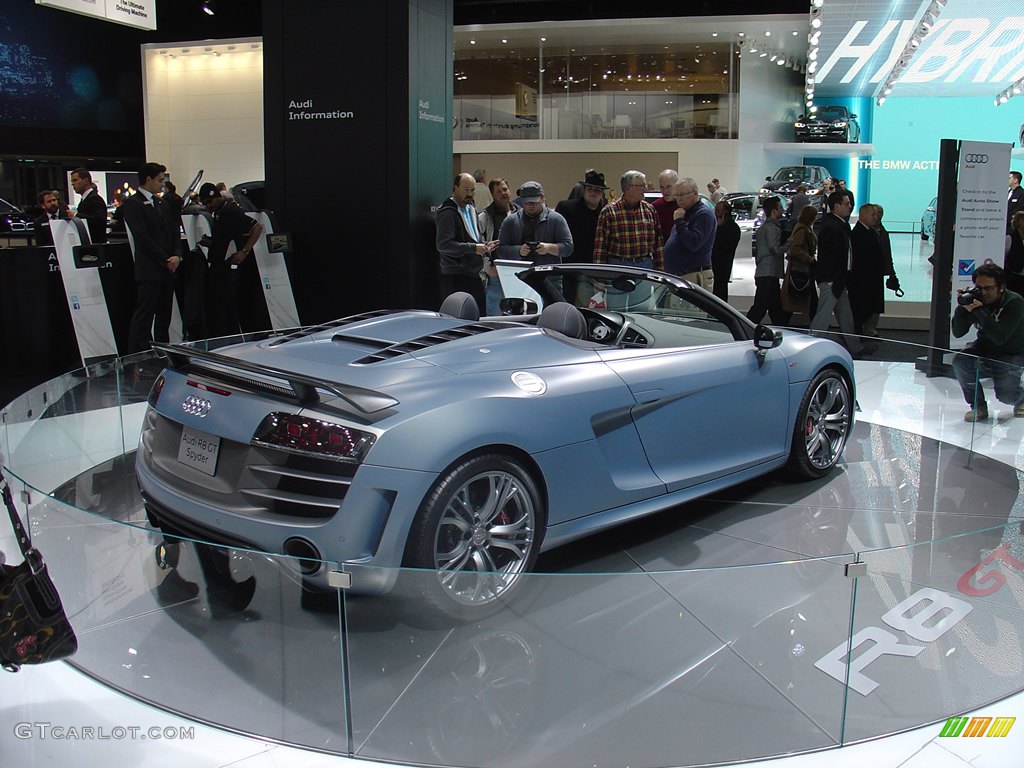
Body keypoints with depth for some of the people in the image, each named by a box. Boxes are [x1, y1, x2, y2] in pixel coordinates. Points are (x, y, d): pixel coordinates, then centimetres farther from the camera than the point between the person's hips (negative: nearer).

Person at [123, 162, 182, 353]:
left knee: (164, 316, 10)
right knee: (143, 317, -8)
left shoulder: (163, 204, 19)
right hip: (149, 271, -8)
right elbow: (143, 238, -13)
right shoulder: (133, 204, -6)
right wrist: (165, 261, -12)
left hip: (168, 269, 8)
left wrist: (177, 256, -3)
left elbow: (174, 232, 15)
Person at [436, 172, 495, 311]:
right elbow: (443, 244, -21)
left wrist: (484, 245, 8)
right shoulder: (448, 213, -10)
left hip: (473, 275, 9)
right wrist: (473, 248, -22)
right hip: (456, 278, -9)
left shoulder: (470, 209, 20)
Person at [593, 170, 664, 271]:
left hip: (646, 264, 4)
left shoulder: (650, 210, 9)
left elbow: (658, 243, 11)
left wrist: (660, 269, 7)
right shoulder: (608, 212, -4)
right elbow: (600, 246, -5)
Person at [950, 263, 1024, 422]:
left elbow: (1000, 338, -34)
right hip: (985, 351, 4)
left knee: (1005, 395, -19)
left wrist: (980, 311, -40)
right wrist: (962, 308, -26)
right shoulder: (975, 300, -10)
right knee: (959, 361, -25)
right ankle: (979, 407, -7)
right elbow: (957, 333, -11)